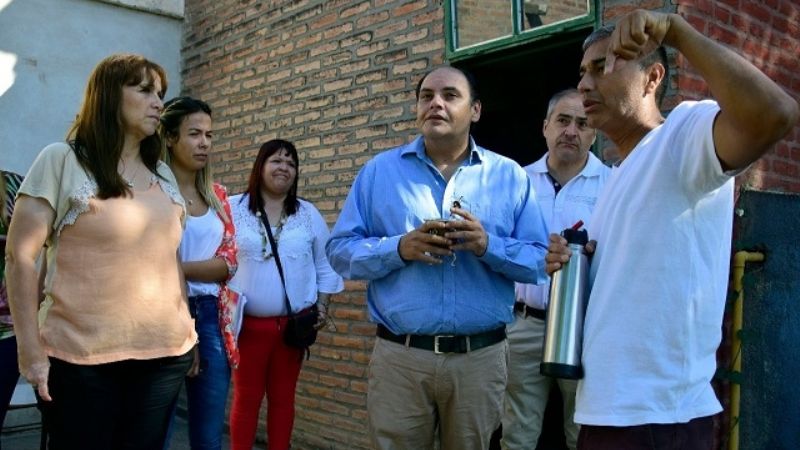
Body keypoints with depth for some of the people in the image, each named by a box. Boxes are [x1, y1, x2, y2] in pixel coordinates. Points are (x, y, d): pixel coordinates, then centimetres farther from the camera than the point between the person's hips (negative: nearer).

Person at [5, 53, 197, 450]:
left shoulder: (163, 175, 12)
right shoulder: (61, 161, -3)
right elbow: (20, 255, -6)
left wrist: (187, 330, 12)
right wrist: (30, 348, -11)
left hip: (165, 355, 5)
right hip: (82, 357, -4)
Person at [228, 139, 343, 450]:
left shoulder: (308, 214, 7)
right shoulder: (233, 209, -1)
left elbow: (324, 264, 11)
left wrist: (322, 304, 4)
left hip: (294, 323, 2)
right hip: (248, 323, -2)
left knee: (283, 398, 12)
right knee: (246, 398, 6)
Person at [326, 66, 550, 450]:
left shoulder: (510, 176, 5)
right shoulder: (379, 171, 5)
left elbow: (539, 261, 1)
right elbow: (340, 250, 1)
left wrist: (488, 246, -17)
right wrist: (399, 248, -16)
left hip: (480, 359, 1)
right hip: (398, 357, 0)